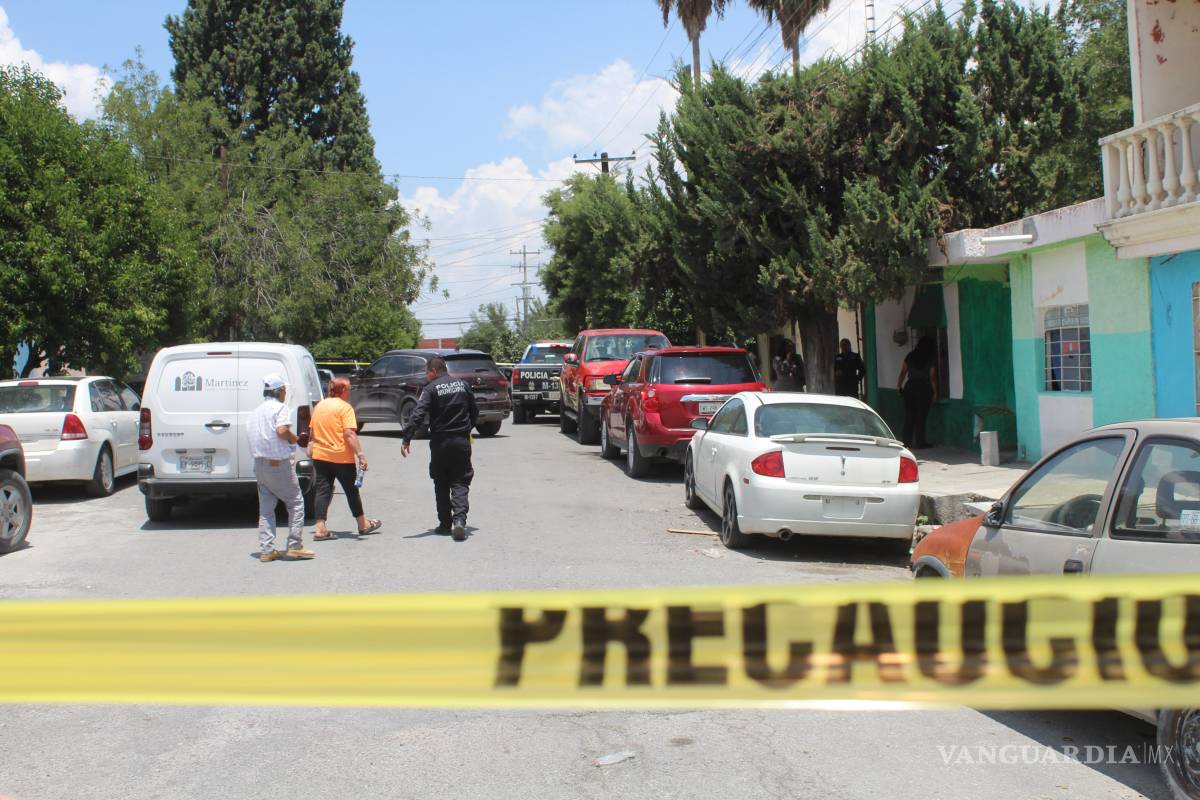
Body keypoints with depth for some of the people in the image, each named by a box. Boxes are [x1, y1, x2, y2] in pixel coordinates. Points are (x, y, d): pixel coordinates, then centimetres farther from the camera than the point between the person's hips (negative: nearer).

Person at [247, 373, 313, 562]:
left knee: (266, 508, 10)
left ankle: (266, 550, 8)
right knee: (295, 503, 4)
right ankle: (295, 546, 0)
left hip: (260, 463, 8)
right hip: (279, 463, -8)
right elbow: (282, 431, -25)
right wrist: (295, 439, -5)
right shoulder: (280, 408, -9)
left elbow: (250, 434, 15)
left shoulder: (256, 411, 16)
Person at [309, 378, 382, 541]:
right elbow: (349, 434, -20)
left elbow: (313, 432, 19)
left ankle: (320, 529, -4)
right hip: (341, 456, -6)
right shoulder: (345, 407, -11)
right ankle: (363, 525, 22)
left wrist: (311, 448, 32)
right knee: (352, 490, 8)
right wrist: (360, 454, -23)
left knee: (322, 490, 5)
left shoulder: (319, 406, 10)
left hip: (320, 455, 6)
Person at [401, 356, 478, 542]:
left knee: (441, 485, 12)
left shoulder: (431, 389, -8)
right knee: (460, 483, 3)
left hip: (440, 442, -2)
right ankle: (459, 519, -18)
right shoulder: (462, 384, 6)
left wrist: (406, 439, -20)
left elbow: (418, 415, -19)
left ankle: (445, 524, 15)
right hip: (462, 441, 3)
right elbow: (475, 411, 14)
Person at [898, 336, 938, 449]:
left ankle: (907, 441, 9)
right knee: (921, 416, 0)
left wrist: (899, 385, 11)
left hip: (910, 387, 3)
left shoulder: (910, 356, 5)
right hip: (924, 388, -3)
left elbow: (903, 372, 4)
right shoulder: (931, 359, -4)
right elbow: (932, 377, -6)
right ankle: (919, 442, 2)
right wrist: (935, 392, 0)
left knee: (909, 415, 8)